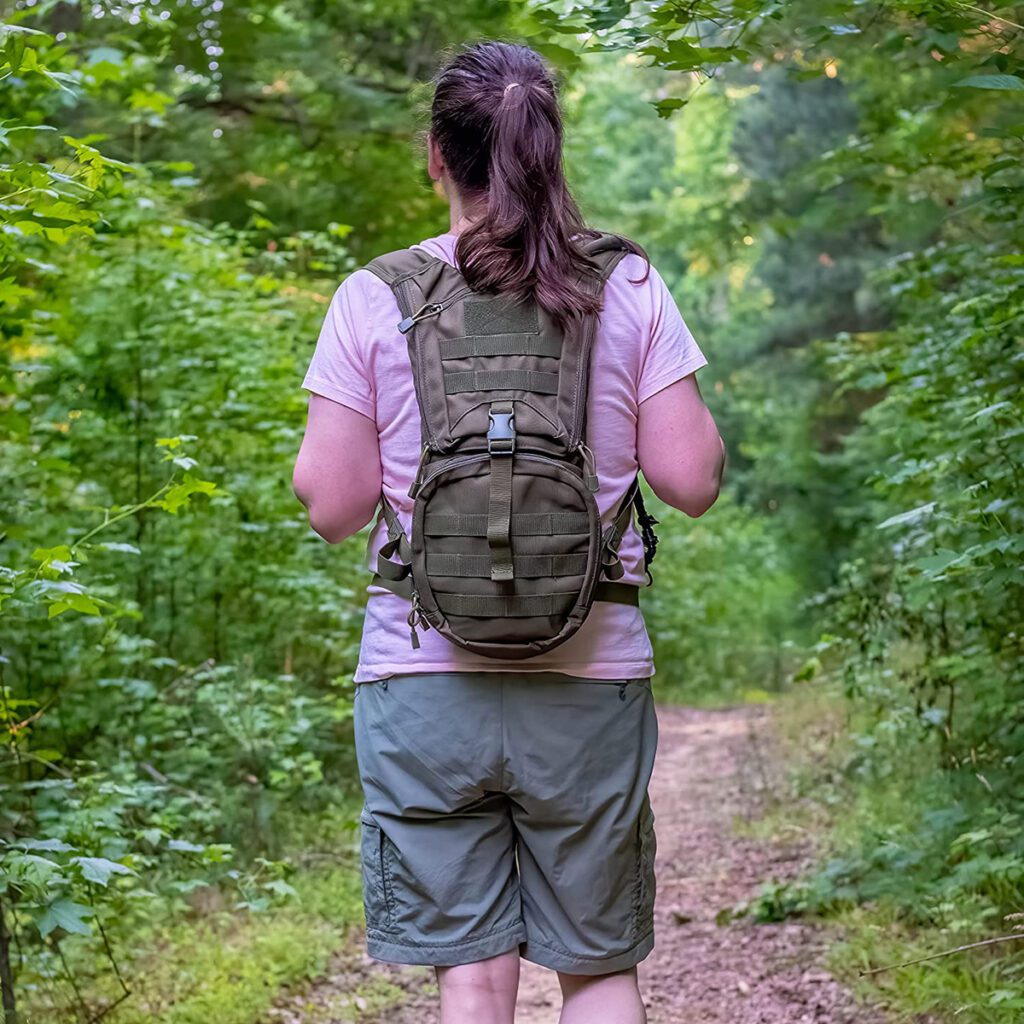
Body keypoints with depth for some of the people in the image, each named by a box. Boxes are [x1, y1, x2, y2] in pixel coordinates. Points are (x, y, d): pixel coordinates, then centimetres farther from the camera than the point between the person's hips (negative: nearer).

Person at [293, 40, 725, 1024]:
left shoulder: (374, 298, -2)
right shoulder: (629, 289, 0)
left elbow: (332, 505, -2)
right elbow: (690, 481, -1)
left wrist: (317, 429, 17)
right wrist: (698, 418, 19)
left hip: (424, 682, -1)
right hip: (589, 683, 1)